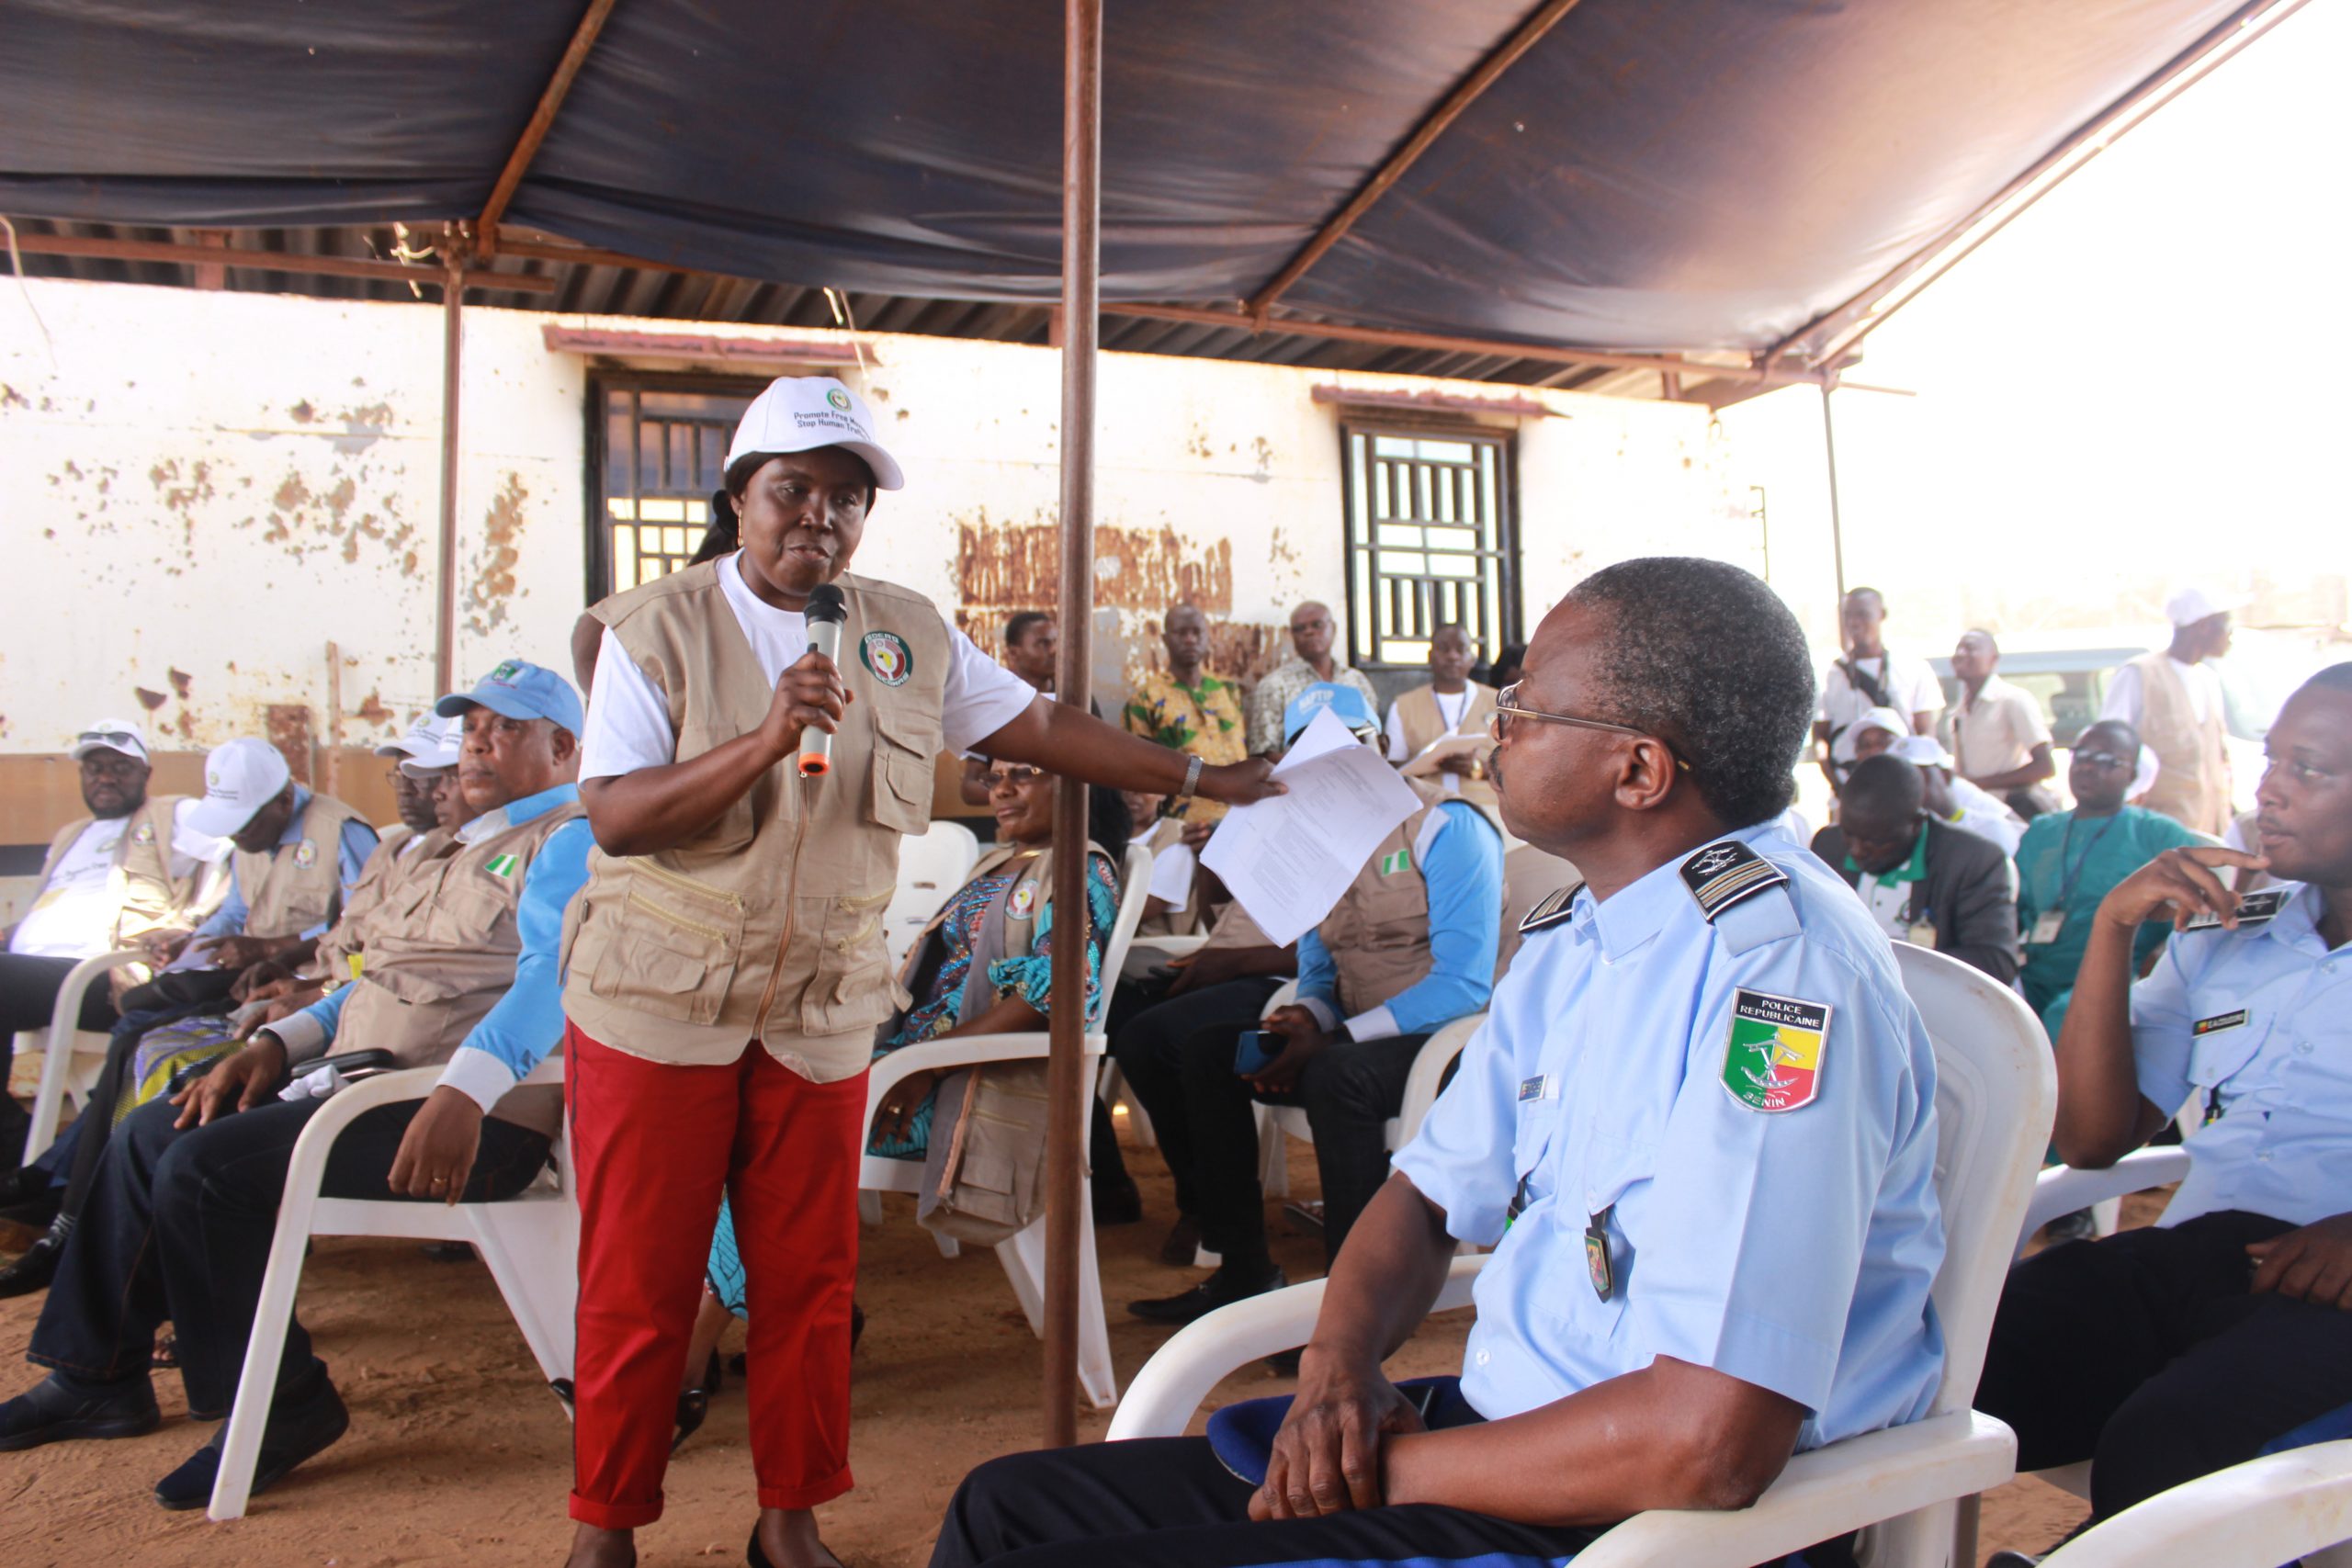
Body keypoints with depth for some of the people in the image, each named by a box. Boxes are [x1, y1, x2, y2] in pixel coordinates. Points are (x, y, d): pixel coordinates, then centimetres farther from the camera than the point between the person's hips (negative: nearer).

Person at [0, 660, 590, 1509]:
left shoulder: (570, 840, -7)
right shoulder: (457, 848, 25)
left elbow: (553, 973, -25)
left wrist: (463, 1092, -38)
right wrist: (275, 1045, 11)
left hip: (477, 1116, -10)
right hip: (362, 1077, 10)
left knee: (204, 1170, -20)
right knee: (148, 1137, 12)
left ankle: (281, 1404, -5)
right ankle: (99, 1377, 22)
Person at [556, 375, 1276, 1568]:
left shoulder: (909, 634, 5)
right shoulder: (658, 628, -6)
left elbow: (1043, 728, 7)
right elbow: (615, 814, -15)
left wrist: (1206, 782, 7)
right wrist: (767, 740, -28)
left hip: (822, 1011, 3)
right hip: (657, 1007, -3)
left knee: (808, 1278, 10)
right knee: (639, 1284, 6)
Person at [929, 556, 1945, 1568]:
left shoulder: (1780, 970, -22)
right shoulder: (1572, 936, 9)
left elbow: (1709, 1442, -28)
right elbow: (1432, 1193, 15)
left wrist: (1395, 1472, -14)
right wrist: (1338, 1365, -6)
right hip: (1489, 1425, 8)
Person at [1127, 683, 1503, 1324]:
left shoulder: (1448, 827, -12)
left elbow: (1463, 984, -20)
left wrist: (1333, 1041, -23)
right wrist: (1308, 1017, -11)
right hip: (1355, 1038, 8)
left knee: (1335, 1075, -35)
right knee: (1206, 1056, -3)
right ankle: (1243, 1271, 3)